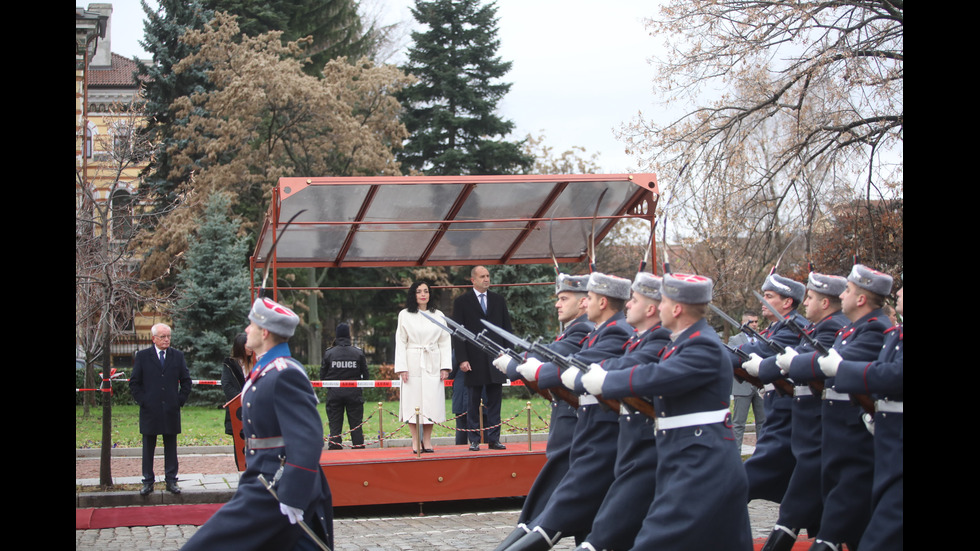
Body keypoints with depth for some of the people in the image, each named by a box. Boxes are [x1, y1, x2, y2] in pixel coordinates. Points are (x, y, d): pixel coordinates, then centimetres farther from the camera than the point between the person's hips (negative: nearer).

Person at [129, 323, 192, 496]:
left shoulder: (178, 356, 7)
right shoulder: (142, 356, 2)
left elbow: (186, 381, 11)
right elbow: (134, 382, 3)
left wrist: (181, 400, 2)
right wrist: (142, 401, -5)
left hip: (171, 410, 1)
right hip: (150, 411, -1)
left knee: (171, 448, 6)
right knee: (148, 448, 4)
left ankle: (171, 481, 12)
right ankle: (148, 482, 11)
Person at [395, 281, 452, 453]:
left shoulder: (438, 315, 10)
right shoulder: (405, 315, 5)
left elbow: (445, 342, 9)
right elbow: (400, 342, 2)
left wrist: (445, 367, 0)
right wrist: (401, 368, -6)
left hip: (432, 365, 2)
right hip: (413, 364, -2)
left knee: (431, 401, -1)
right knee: (413, 402, -4)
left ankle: (427, 440, 5)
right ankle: (415, 441, 2)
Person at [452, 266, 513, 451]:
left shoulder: (499, 300, 12)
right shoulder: (461, 302, 2)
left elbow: (507, 329, 13)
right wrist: (462, 359, -10)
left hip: (496, 359, 3)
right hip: (474, 361, -3)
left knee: (494, 402, 5)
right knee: (473, 404, 3)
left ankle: (494, 439, 9)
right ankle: (474, 440, 8)